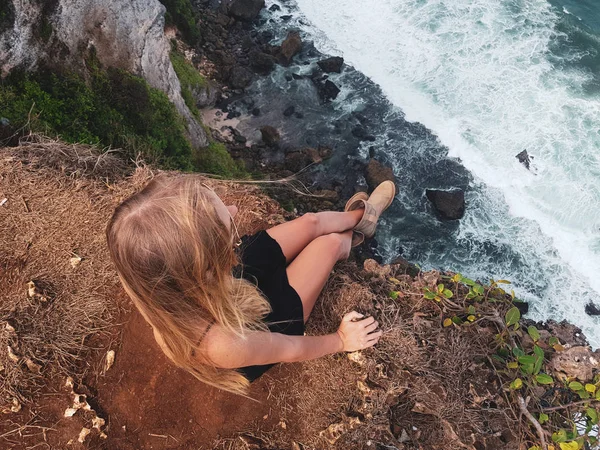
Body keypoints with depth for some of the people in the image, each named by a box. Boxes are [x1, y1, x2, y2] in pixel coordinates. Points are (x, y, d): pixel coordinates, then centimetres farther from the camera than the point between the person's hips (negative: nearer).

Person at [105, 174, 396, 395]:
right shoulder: (224, 343, -48)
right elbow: (293, 349, -24)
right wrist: (341, 340, -7)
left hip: (239, 274, 4)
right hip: (264, 316, -4)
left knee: (310, 222, 9)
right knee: (331, 242, 3)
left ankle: (359, 215, 45)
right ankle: (353, 237, 43)